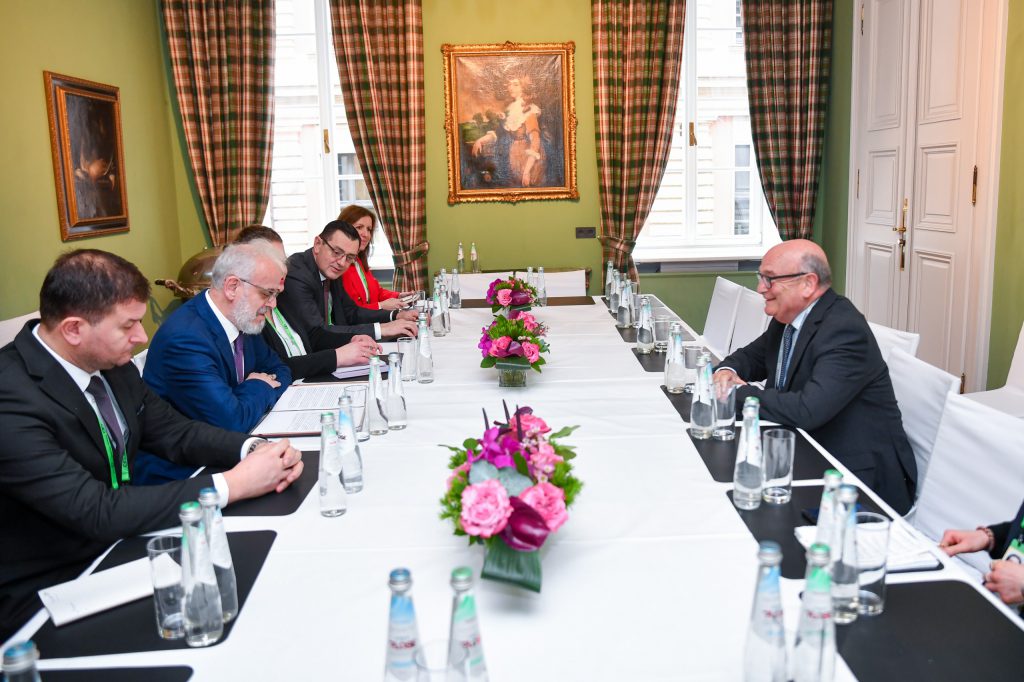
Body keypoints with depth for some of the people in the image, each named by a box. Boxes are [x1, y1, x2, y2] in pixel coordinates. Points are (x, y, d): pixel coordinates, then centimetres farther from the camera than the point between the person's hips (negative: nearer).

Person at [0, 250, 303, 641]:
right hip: (45, 592, -7)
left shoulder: (111, 363, -2)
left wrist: (254, 450, -13)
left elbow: (173, 430, 6)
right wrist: (231, 485, -28)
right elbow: (97, 512, -30)